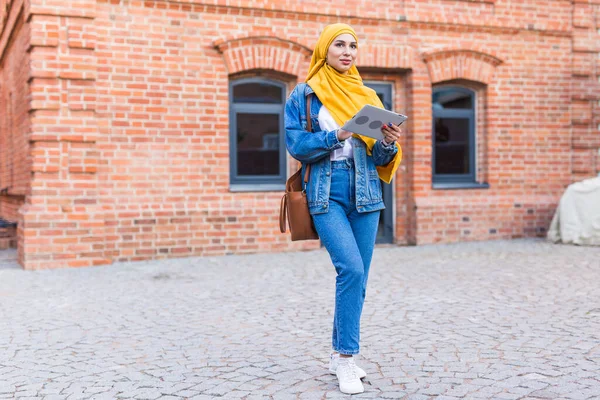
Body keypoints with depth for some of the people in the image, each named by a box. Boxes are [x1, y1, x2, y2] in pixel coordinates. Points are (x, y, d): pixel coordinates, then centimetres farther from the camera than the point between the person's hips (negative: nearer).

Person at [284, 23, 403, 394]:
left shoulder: (367, 96, 13)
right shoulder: (303, 95, 4)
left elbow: (379, 158, 10)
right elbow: (296, 145, -5)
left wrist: (389, 143, -12)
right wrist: (335, 135, -19)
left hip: (365, 195, 4)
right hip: (327, 194, -4)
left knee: (358, 277, 5)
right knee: (351, 268, -20)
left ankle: (340, 354, 19)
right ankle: (346, 358, -8)